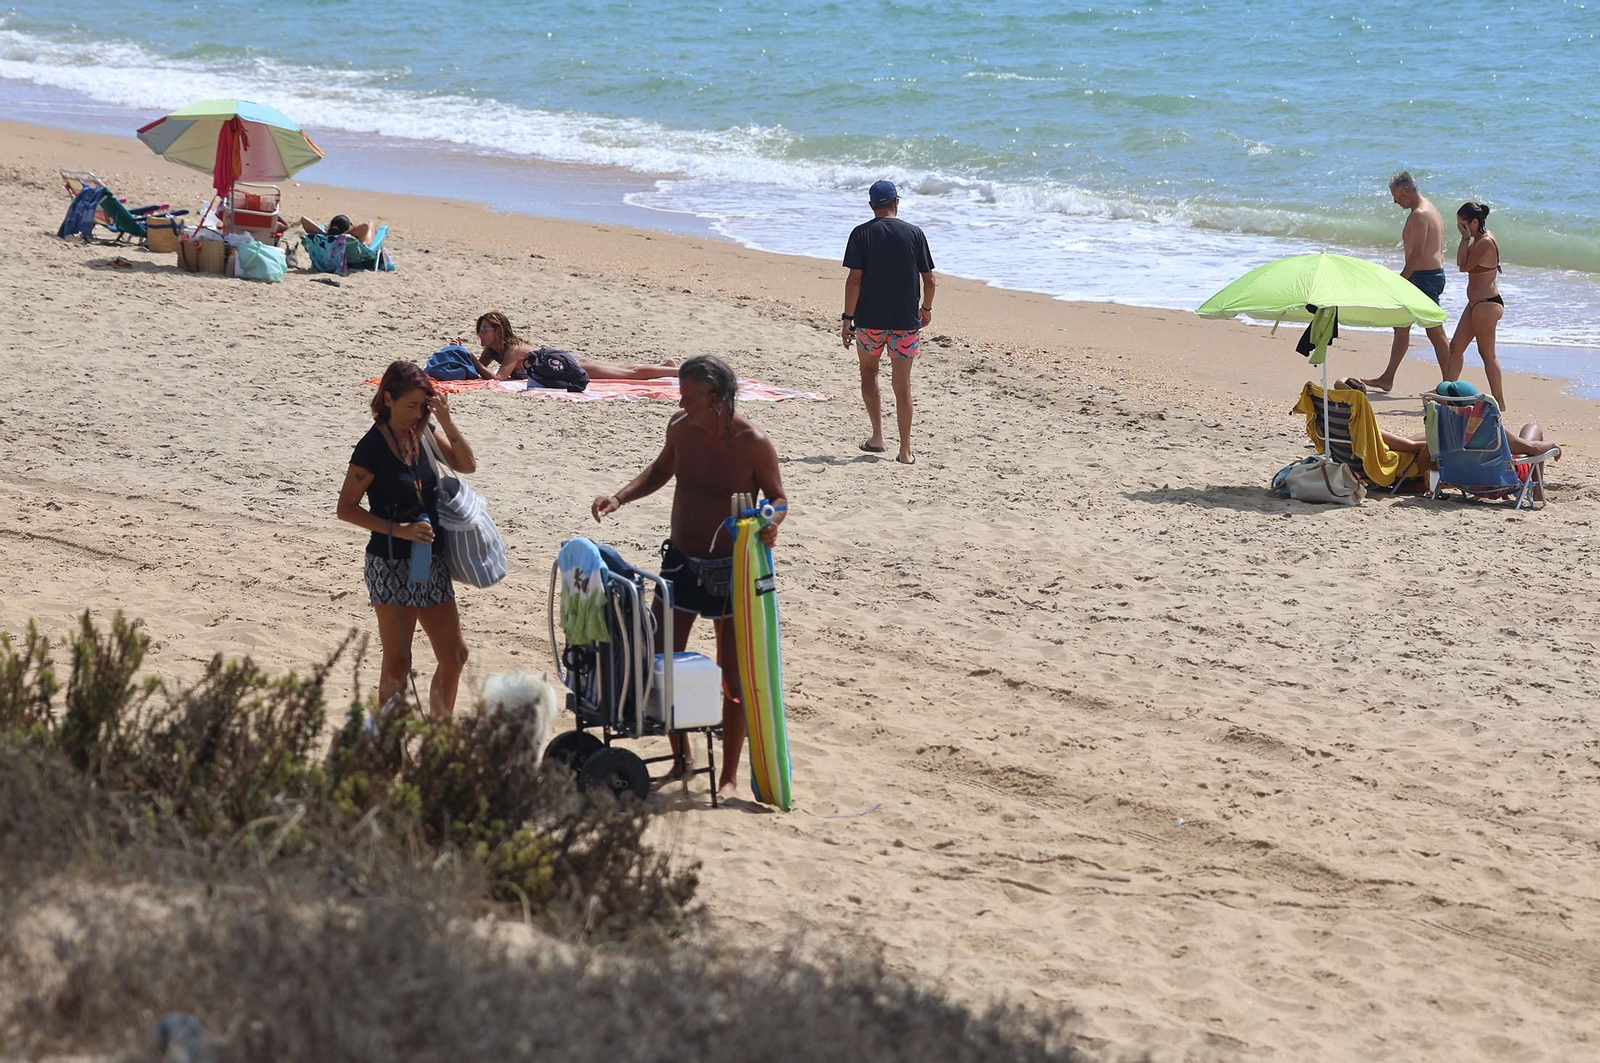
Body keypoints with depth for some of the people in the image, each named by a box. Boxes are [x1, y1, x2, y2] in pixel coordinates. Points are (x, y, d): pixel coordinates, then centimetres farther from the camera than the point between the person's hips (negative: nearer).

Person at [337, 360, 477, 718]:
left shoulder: (423, 432, 5)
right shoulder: (372, 447, -15)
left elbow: (467, 464, 4)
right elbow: (346, 508, -14)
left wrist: (446, 421, -10)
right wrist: (398, 529, -22)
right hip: (392, 564, -7)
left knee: (455, 654, 10)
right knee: (397, 663, -1)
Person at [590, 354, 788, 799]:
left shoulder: (754, 444, -17)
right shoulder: (681, 429, -4)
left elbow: (778, 496, -5)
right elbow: (661, 470, 16)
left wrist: (770, 524, -27)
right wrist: (620, 497, 2)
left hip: (731, 569, -5)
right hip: (682, 562, 5)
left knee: (733, 674, 1)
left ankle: (729, 776, 13)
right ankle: (680, 759, 26)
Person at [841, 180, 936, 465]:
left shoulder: (862, 234, -5)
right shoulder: (914, 233, -1)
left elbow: (854, 279, -11)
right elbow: (929, 279, 1)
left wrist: (847, 318, -7)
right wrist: (926, 308, 18)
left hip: (870, 319, -1)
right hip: (906, 320, 1)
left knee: (868, 372, 21)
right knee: (902, 385, 5)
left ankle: (877, 436, 14)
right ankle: (905, 451, 3)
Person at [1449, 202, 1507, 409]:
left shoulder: (1485, 242, -20)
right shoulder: (1479, 240, 11)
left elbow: (1463, 266, -17)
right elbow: (1462, 263, 16)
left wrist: (1465, 238, -14)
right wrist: (1466, 239, 10)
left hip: (1487, 304, -11)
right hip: (1476, 304, 11)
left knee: (1487, 353, -4)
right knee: (1456, 347, 12)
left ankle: (1500, 402, 2)